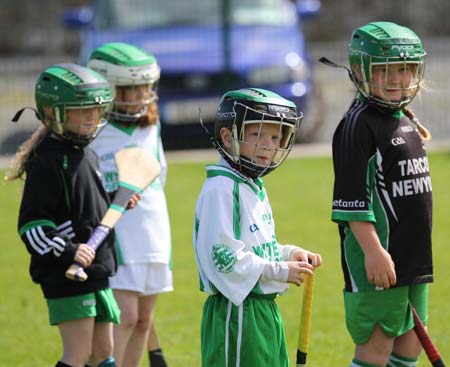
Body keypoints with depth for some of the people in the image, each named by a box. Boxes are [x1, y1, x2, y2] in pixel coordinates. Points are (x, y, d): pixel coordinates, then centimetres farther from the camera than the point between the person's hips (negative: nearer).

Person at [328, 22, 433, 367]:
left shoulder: (406, 121, 15)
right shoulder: (359, 124, -12)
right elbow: (352, 198, -18)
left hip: (413, 257, 9)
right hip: (380, 260, -9)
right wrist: (372, 250, -24)